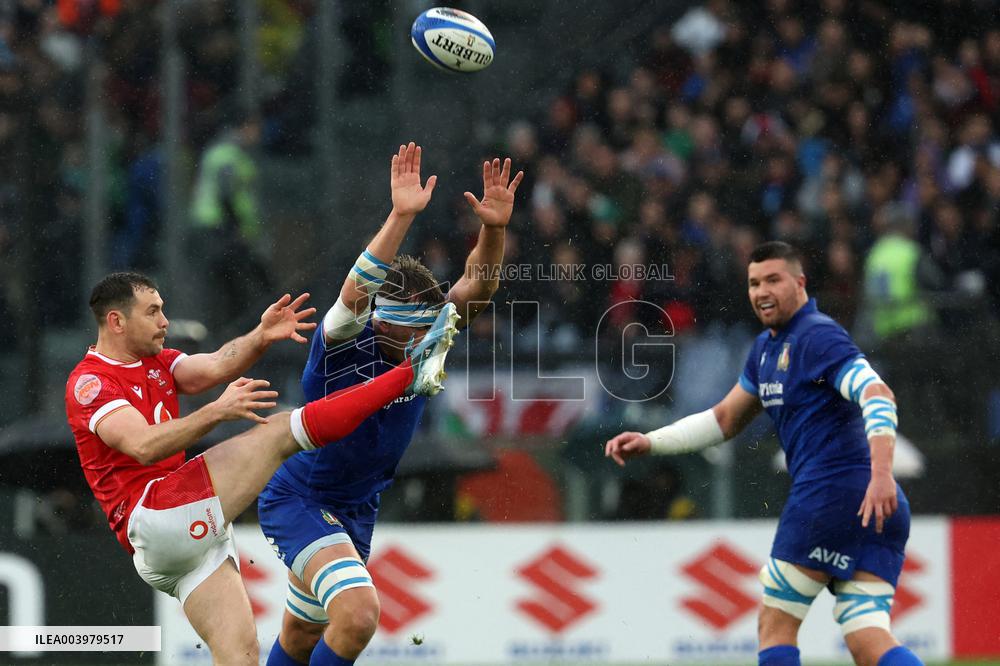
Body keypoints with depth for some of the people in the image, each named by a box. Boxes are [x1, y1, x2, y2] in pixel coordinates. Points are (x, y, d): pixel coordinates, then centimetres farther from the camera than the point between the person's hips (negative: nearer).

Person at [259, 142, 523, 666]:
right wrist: (401, 216, -54)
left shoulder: (424, 342, -6)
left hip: (357, 509, 7)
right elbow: (355, 291, -43)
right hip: (298, 500, -7)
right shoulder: (345, 343, -23)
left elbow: (476, 287, -15)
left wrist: (494, 227, -34)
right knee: (357, 613, -27)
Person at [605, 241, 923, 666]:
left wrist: (881, 473, -34)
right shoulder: (766, 348, 23)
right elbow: (724, 420, 34)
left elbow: (877, 395, -21)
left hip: (830, 489, -9)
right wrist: (650, 443, 27)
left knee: (775, 626, 1)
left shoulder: (818, 337, -7)